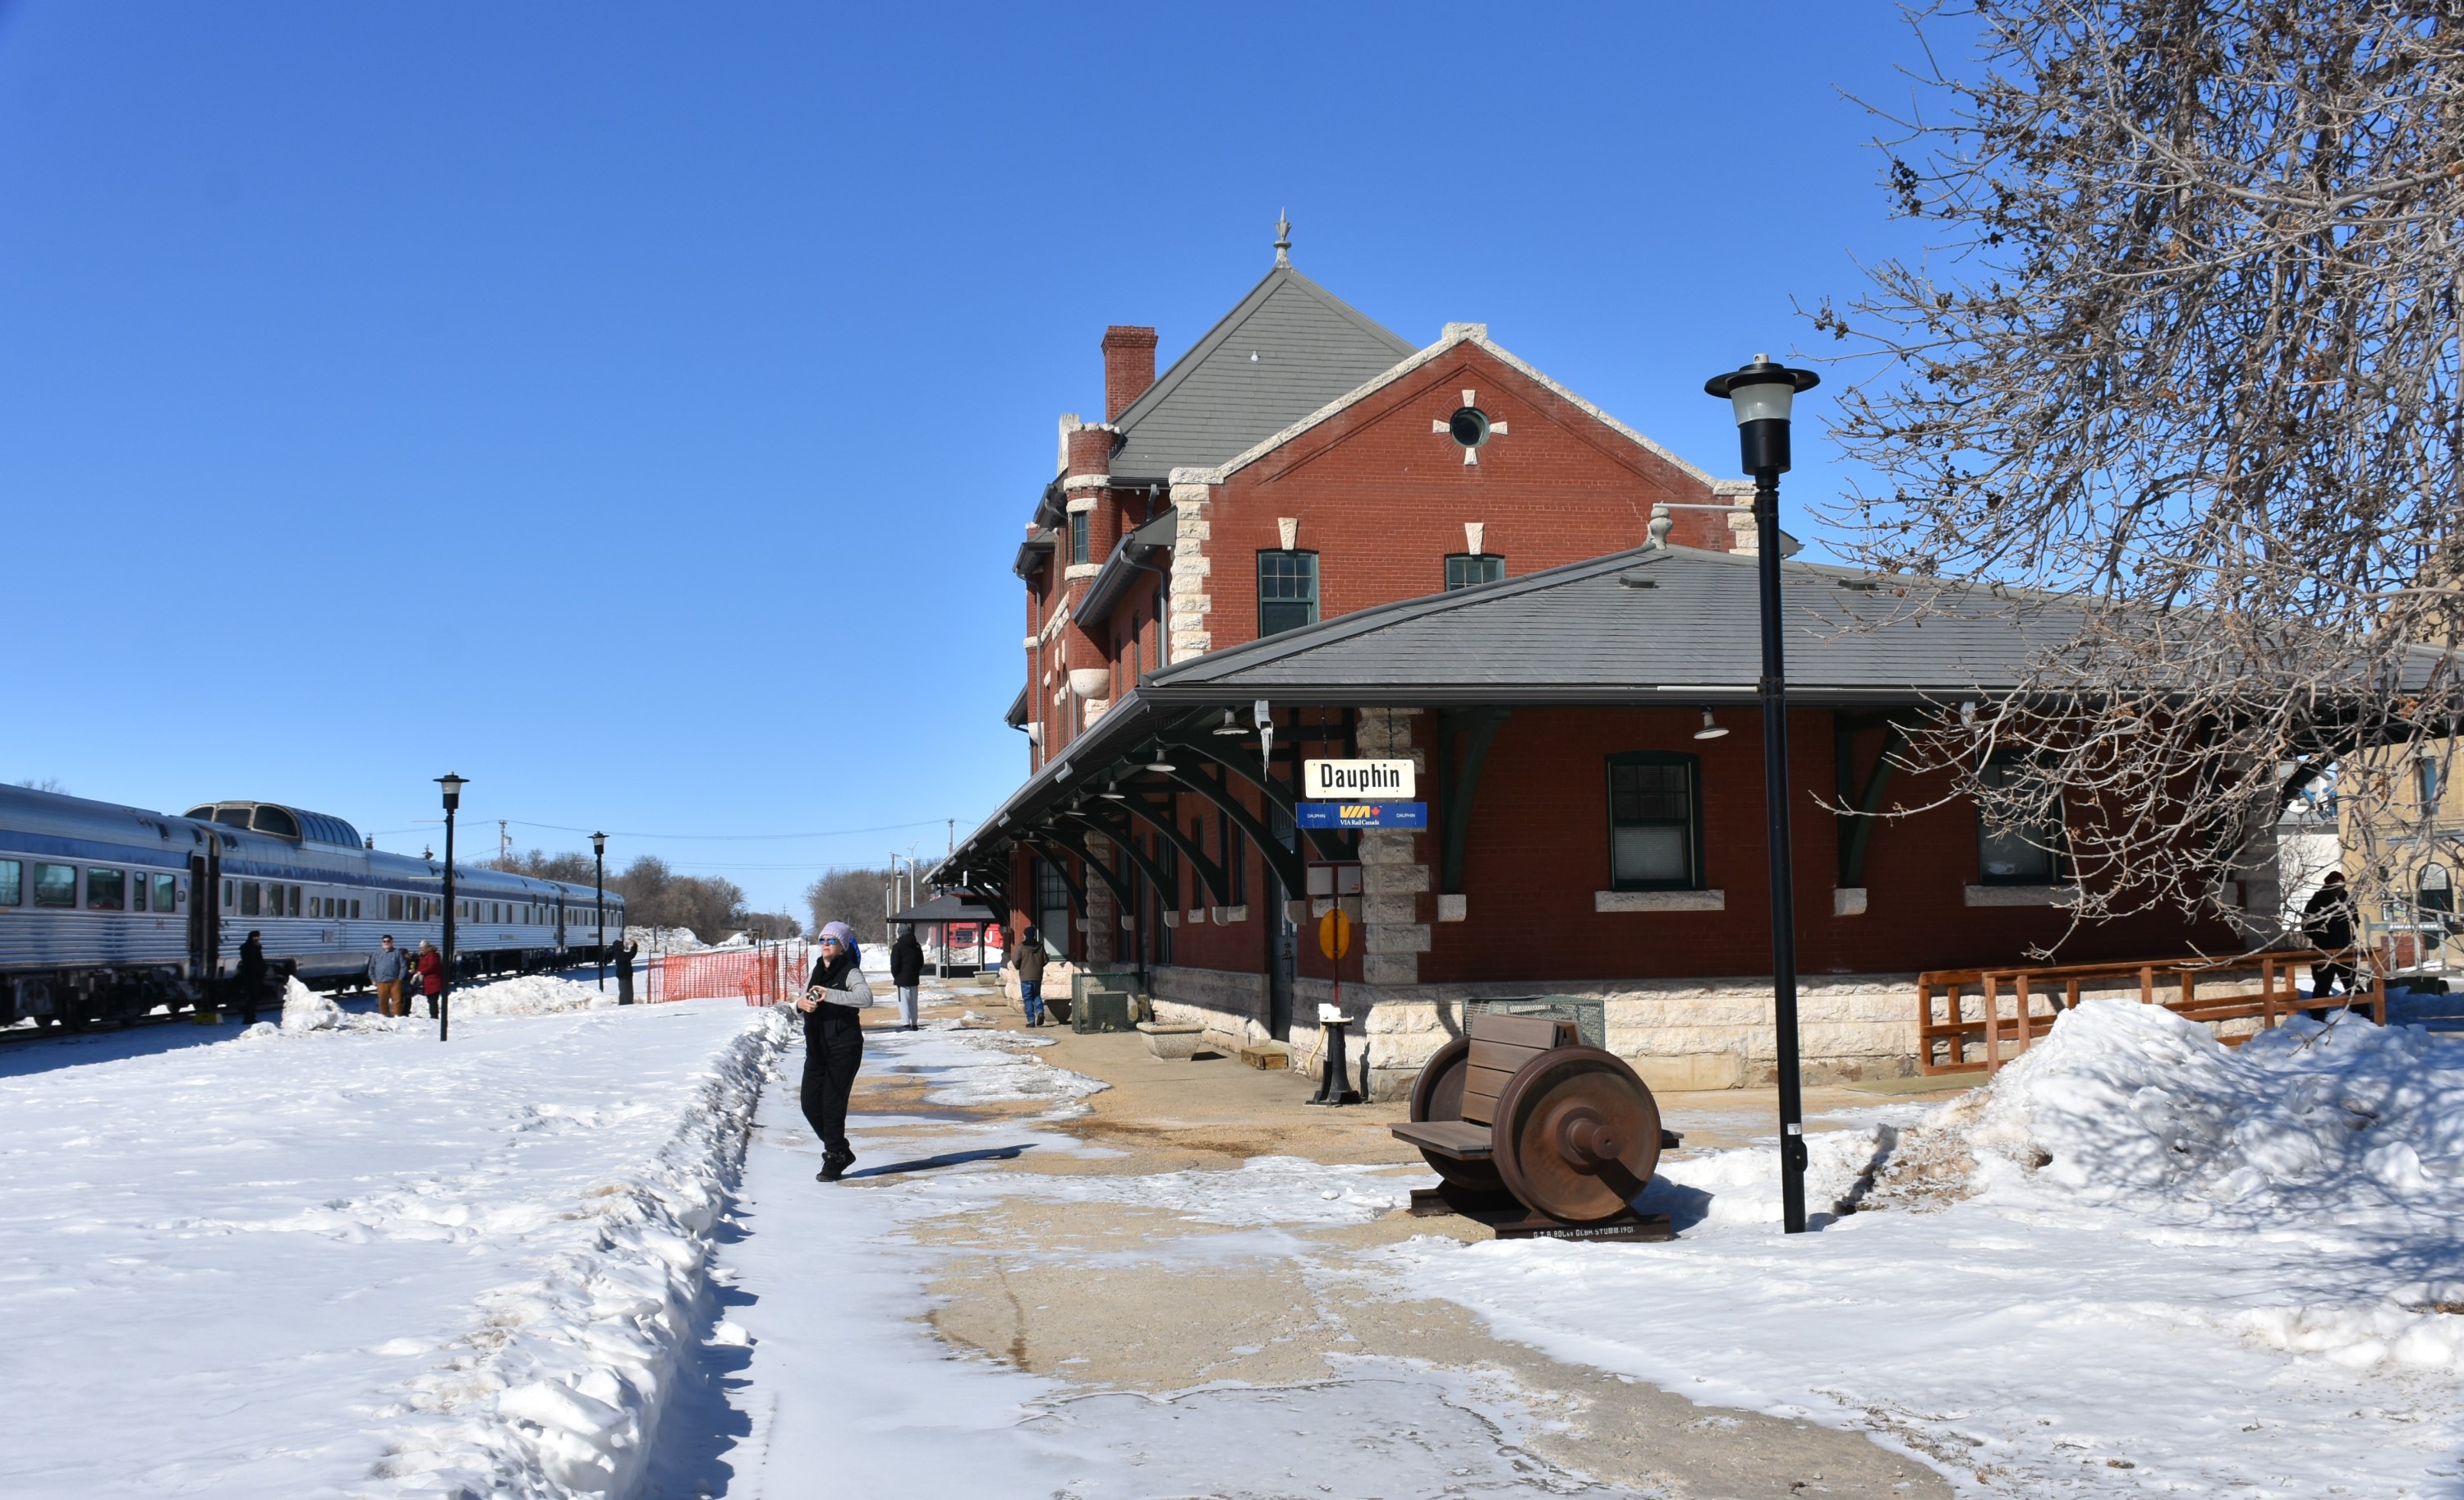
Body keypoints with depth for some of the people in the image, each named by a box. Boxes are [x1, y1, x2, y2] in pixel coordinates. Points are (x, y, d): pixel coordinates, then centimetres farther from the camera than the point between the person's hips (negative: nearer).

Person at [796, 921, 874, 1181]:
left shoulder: (850, 972, -8)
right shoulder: (817, 970, 15)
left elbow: (866, 997, -26)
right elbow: (803, 1001, 16)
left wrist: (830, 995, -31)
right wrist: (801, 1003, -9)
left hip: (843, 1046, -7)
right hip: (816, 1046, 7)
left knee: (833, 1104, -6)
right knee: (811, 1104, 6)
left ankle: (834, 1161, 7)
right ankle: (840, 1152, 25)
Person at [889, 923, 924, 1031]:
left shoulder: (897, 947, -9)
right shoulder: (917, 946, 9)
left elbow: (894, 964, -9)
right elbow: (921, 962, 15)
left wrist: (896, 976, 4)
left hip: (902, 978, -5)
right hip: (914, 978, 5)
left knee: (903, 1001, -6)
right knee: (913, 1001, 12)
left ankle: (907, 1023, -17)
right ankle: (914, 1024, 14)